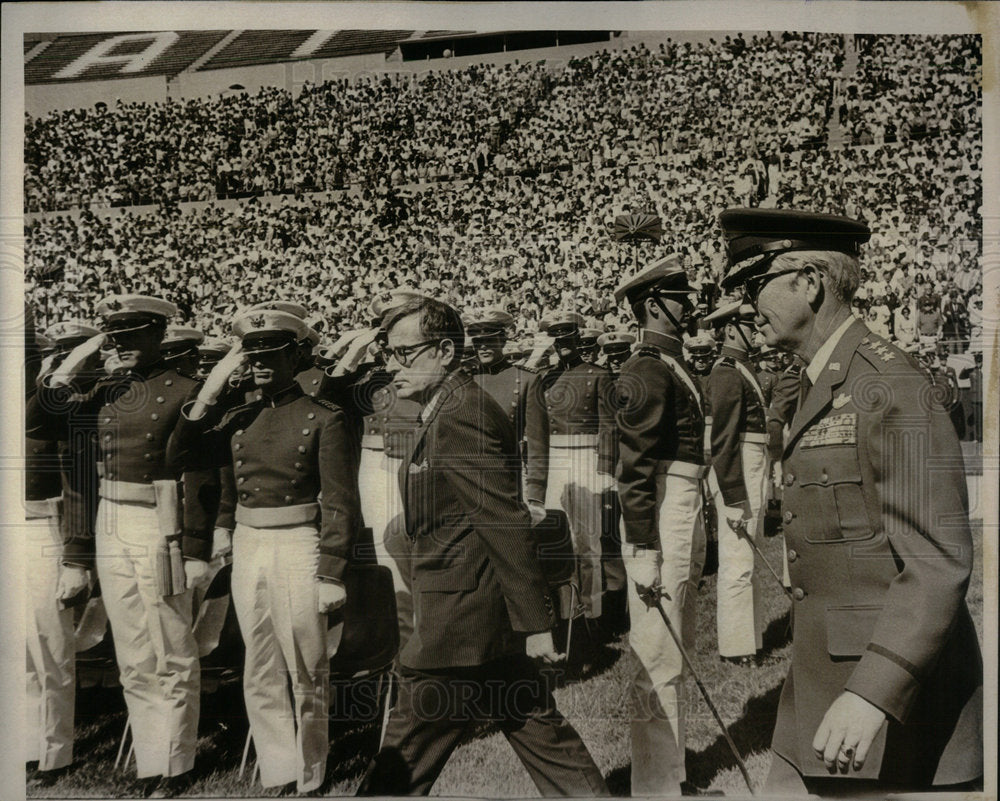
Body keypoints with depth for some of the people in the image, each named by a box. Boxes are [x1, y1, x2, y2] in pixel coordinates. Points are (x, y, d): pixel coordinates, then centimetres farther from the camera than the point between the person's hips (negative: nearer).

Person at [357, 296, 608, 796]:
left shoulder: (460, 416, -19)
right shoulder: (447, 412, 13)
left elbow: (506, 525, -22)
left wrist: (534, 622, -20)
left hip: (457, 629, -10)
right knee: (540, 732, 17)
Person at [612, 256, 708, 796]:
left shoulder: (674, 367, 16)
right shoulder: (647, 372, -15)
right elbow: (634, 469, -20)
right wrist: (643, 552, -22)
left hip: (686, 517, 11)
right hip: (661, 525, -10)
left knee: (677, 649, 20)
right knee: (658, 660, -2)